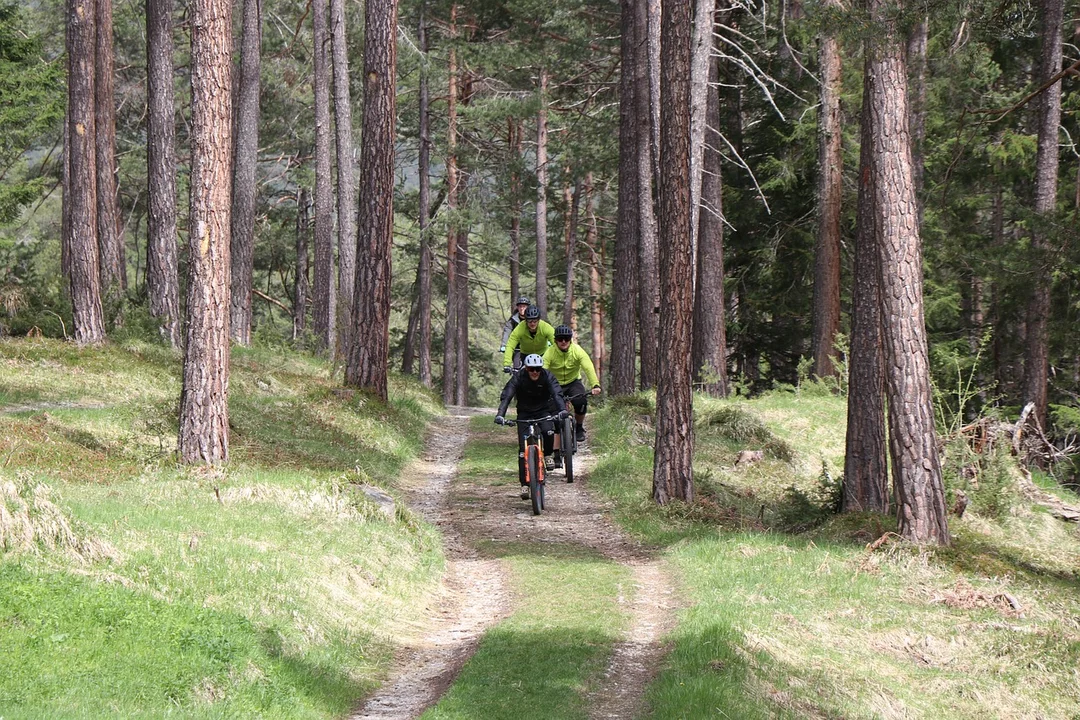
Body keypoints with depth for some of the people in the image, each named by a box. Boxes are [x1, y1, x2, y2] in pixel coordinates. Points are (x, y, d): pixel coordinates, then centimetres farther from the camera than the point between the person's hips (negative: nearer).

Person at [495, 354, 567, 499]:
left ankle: (548, 455, -2)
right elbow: (506, 396, -27)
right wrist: (500, 415, -43)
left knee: (548, 431, -32)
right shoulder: (518, 378, -18)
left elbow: (557, 394, -29)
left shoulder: (547, 377, -17)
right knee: (523, 448, -11)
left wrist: (562, 409, -49)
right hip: (525, 413, 0)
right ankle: (524, 485, -6)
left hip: (543, 412, 0)